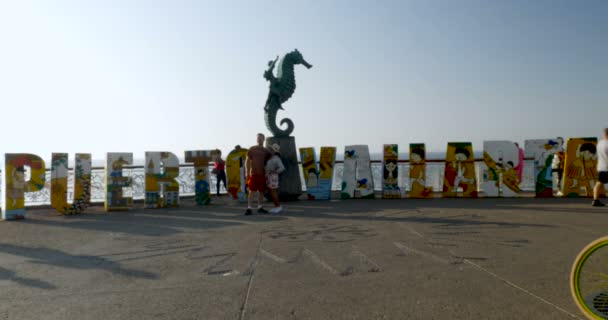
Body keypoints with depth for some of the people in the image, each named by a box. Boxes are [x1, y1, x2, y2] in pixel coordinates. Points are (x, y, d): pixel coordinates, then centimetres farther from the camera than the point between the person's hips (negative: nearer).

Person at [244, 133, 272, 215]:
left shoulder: (266, 151, 10)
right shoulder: (252, 149, 4)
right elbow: (247, 161, 4)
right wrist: (247, 172, -5)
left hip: (262, 174, 3)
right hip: (253, 173, -3)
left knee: (261, 191, 7)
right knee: (252, 191, -6)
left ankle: (260, 207, 17)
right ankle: (249, 208, -5)